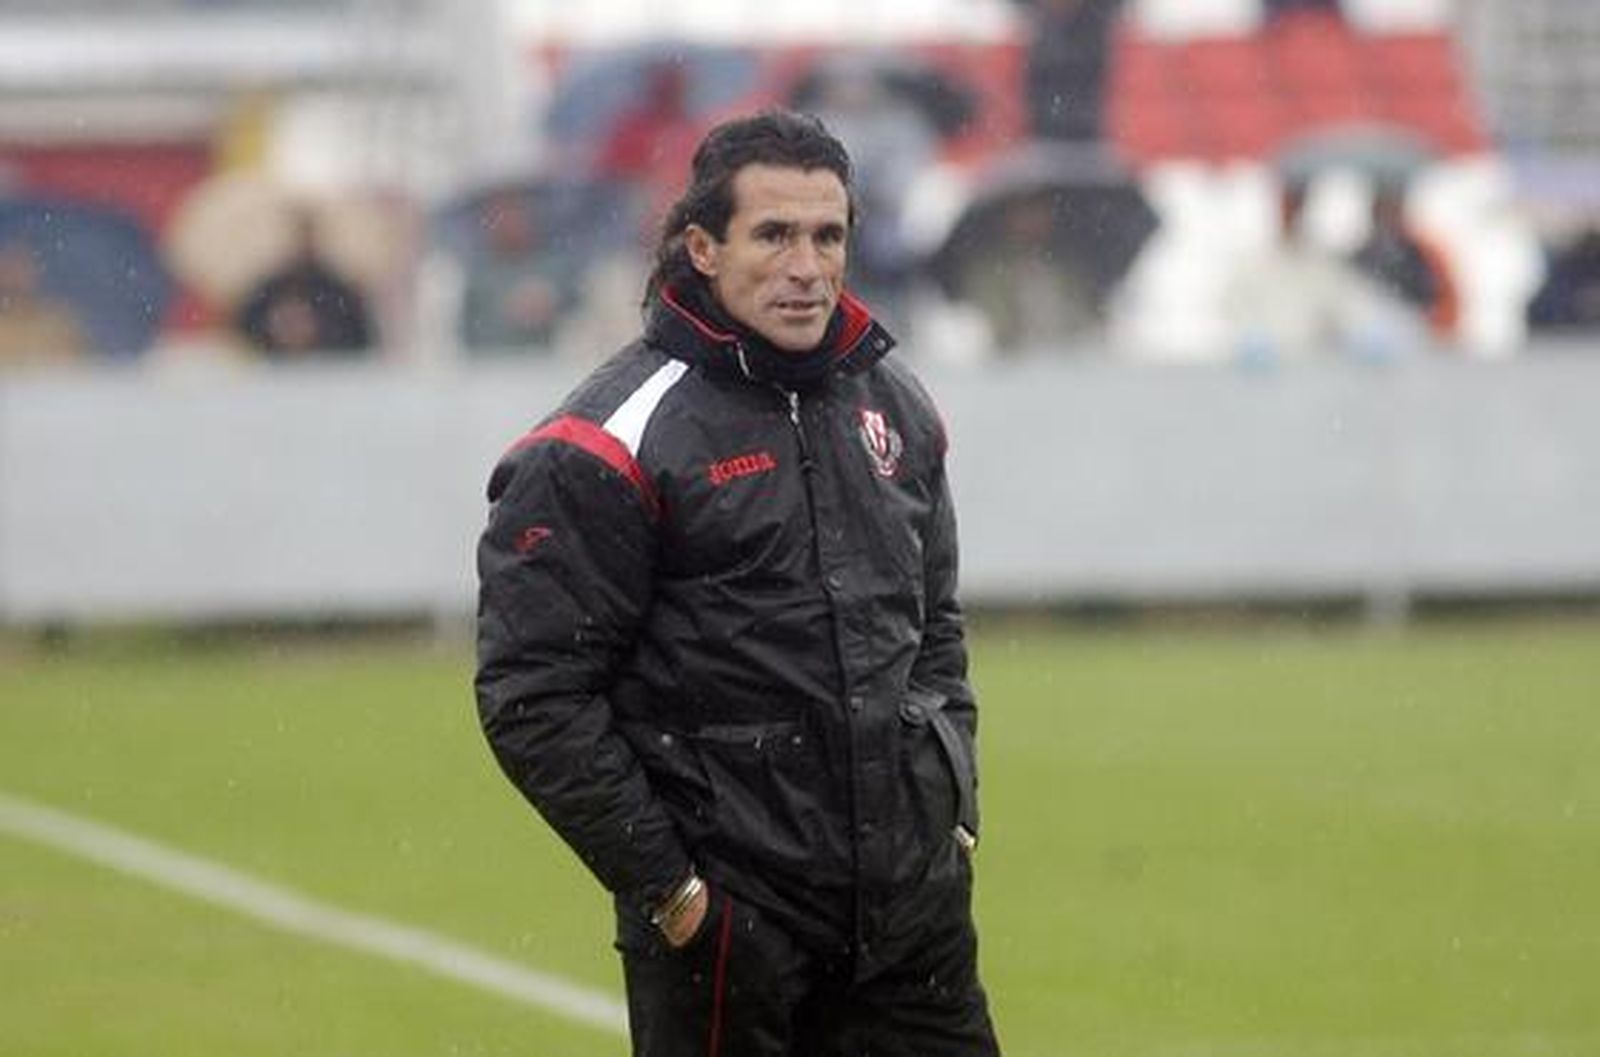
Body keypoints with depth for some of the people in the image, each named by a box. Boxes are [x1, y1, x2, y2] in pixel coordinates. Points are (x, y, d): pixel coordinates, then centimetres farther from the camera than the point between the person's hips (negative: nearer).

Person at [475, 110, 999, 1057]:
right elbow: (532, 695, -13)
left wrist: (955, 814, 13)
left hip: (915, 908, 6)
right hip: (727, 928, -6)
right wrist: (664, 885, -13)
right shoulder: (619, 443, -11)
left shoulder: (897, 407, 11)